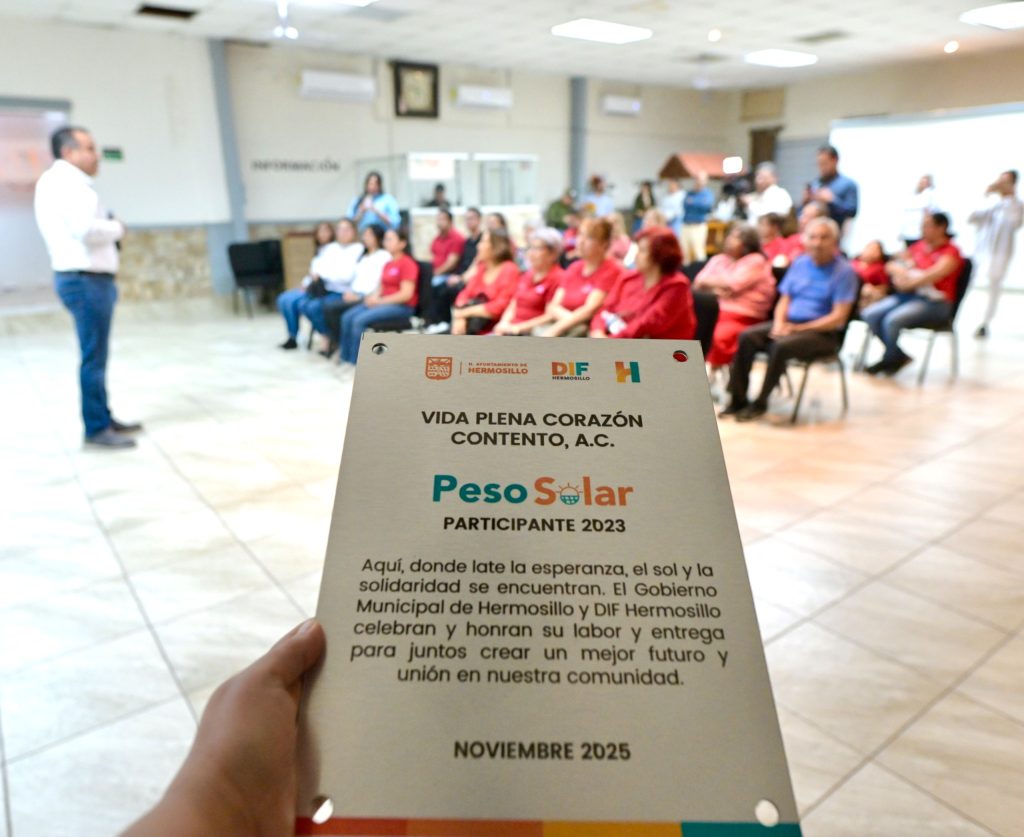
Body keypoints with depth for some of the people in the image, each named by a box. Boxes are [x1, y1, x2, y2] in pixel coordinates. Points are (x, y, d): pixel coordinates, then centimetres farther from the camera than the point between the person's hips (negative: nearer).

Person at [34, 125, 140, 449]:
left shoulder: (59, 181, 20)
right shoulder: (67, 182, -12)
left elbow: (78, 229, 16)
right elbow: (87, 230, -25)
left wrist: (109, 228, 1)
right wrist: (117, 227, -8)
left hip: (84, 277, 11)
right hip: (86, 280, -11)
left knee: (96, 355, 15)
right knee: (94, 356, -6)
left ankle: (104, 418, 24)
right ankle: (96, 428, 0)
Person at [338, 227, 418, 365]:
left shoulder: (408, 263, -10)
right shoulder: (388, 264, 16)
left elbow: (406, 294, -18)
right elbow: (382, 288, 18)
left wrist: (380, 301, -16)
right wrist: (374, 297, -5)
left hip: (401, 306, -8)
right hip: (383, 302, 8)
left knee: (359, 320, -25)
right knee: (347, 317, -11)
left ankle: (355, 362, -15)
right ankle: (345, 357, -8)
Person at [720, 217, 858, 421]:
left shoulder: (844, 271, -6)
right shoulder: (800, 263, 12)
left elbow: (838, 318, -12)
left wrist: (799, 328, -18)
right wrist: (779, 323, -8)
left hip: (822, 332, -6)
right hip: (789, 324, 6)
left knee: (781, 345, -34)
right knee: (747, 336, -19)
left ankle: (760, 403, -19)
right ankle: (738, 399, -17)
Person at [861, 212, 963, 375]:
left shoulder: (951, 252, -4)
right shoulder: (919, 246, 14)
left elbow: (933, 275, -20)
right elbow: (891, 265, 17)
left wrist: (908, 284, -18)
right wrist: (898, 270, -4)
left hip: (934, 302, -7)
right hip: (908, 295, 7)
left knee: (892, 320, -32)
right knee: (870, 314, -16)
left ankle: (890, 360, -4)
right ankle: (899, 356, -4)